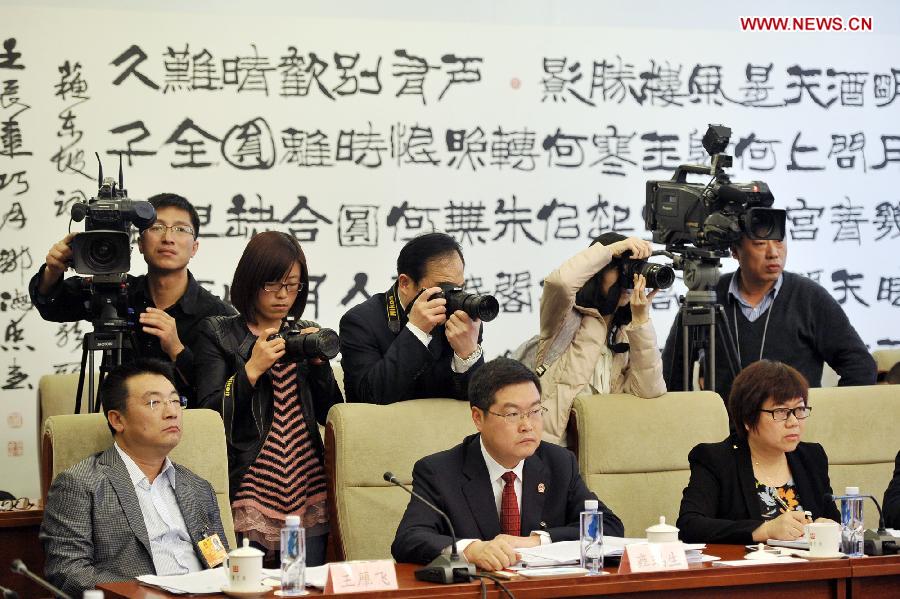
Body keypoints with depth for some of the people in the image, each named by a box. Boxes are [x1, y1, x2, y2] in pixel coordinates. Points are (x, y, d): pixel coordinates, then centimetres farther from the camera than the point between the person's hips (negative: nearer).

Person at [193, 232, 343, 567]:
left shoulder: (307, 334, 16)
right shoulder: (218, 333, 5)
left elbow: (331, 415, 11)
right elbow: (210, 413, -4)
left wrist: (319, 362, -2)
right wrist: (252, 368, -13)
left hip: (308, 494, 4)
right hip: (251, 487, -4)